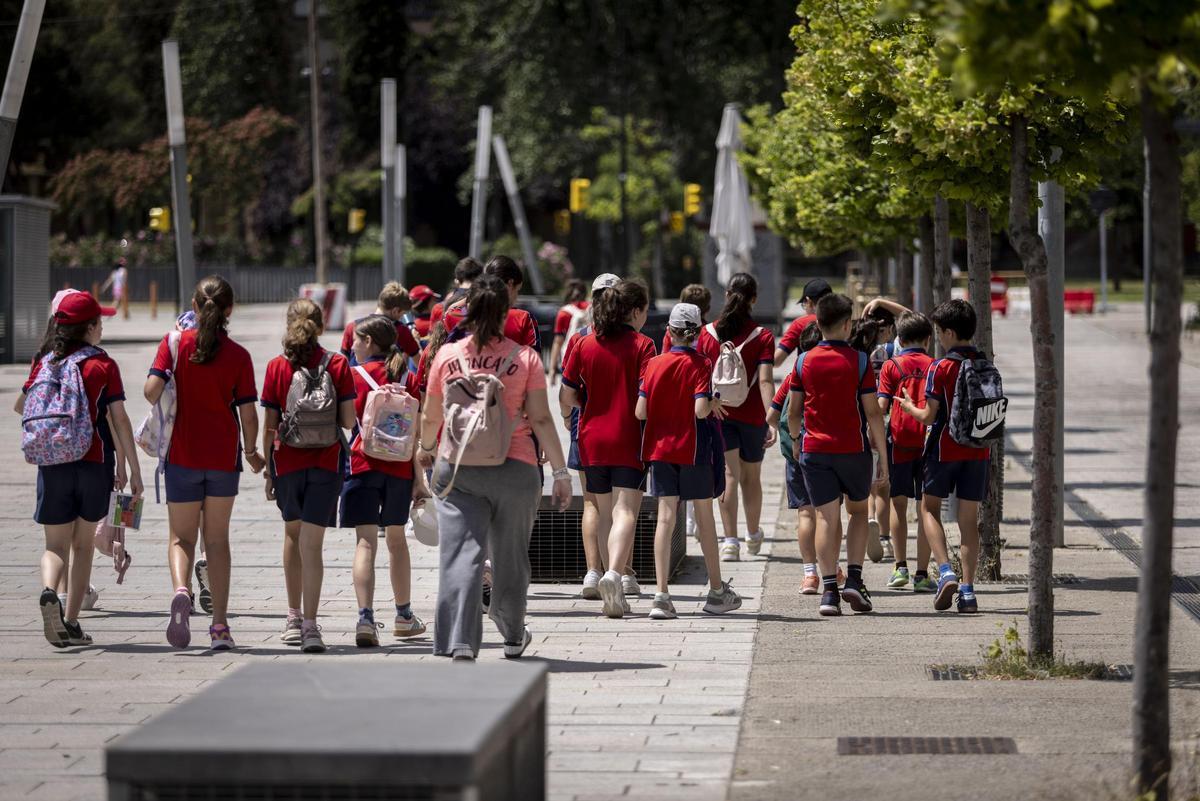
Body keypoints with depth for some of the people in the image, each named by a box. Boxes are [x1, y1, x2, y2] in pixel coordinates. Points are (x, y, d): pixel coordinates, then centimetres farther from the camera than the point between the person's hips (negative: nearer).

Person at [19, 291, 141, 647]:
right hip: (94, 463, -2)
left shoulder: (45, 363, 6)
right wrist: (132, 469, -1)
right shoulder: (104, 365, -3)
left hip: (52, 465, 2)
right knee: (83, 543, 12)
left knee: (56, 545, 5)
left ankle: (49, 591, -26)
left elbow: (21, 405, 19)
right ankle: (71, 623, 10)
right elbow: (119, 420, -6)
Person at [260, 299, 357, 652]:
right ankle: (309, 625, -14)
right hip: (325, 461, -1)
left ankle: (294, 618, 27)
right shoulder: (337, 364, -4)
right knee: (311, 544, -3)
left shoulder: (276, 367, -2)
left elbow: (269, 426, -1)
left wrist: (268, 470, 8)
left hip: (287, 461, 1)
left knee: (293, 534, 21)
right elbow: (349, 421, -6)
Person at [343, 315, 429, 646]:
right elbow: (416, 432, 5)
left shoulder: (356, 376, -3)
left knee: (365, 541, -7)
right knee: (396, 538, 20)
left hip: (364, 464, -4)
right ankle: (404, 616, 30)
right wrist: (419, 478, 9)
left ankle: (365, 618, -22)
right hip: (400, 467, 4)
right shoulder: (408, 378, 7)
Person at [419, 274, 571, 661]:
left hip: (458, 469, 0)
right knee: (511, 556, 16)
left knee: (461, 554, -5)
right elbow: (541, 419, -5)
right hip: (515, 468, 0)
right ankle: (513, 636, 35)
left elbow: (431, 417, 12)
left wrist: (425, 448, 33)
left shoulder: (447, 355, 2)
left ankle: (460, 641, -19)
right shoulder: (525, 358, -2)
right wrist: (560, 472, -1)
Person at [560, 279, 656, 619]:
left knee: (606, 512, 14)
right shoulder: (641, 345, -6)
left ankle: (614, 591, 16)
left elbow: (566, 395, 6)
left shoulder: (584, 345, 5)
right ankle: (613, 573, -30)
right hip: (628, 441, -4)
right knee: (626, 511, -7)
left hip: (592, 439, 4)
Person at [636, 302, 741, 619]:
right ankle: (717, 591, 21)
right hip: (693, 449, -3)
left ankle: (661, 595, -7)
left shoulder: (655, 364, 0)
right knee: (704, 516, 10)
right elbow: (701, 409, -20)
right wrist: (714, 403, 1)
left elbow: (640, 411, -3)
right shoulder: (701, 365, -9)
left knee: (665, 517, 2)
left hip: (660, 447, 3)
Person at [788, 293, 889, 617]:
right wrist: (883, 457, -1)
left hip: (815, 450, 1)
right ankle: (854, 579, 4)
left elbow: (793, 412, 6)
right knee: (858, 511, 17)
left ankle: (829, 590, -6)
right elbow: (873, 413, -7)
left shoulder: (804, 361, 0)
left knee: (826, 518, 2)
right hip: (853, 449, -1)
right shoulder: (859, 361, -6)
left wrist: (795, 443, 25)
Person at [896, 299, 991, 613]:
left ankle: (946, 572, -8)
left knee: (930, 507, 12)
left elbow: (929, 416, -12)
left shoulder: (940, 368, -12)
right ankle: (968, 589, 2)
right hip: (978, 450, 4)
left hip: (945, 448, -4)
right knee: (969, 518, 7)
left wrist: (909, 406, 7)